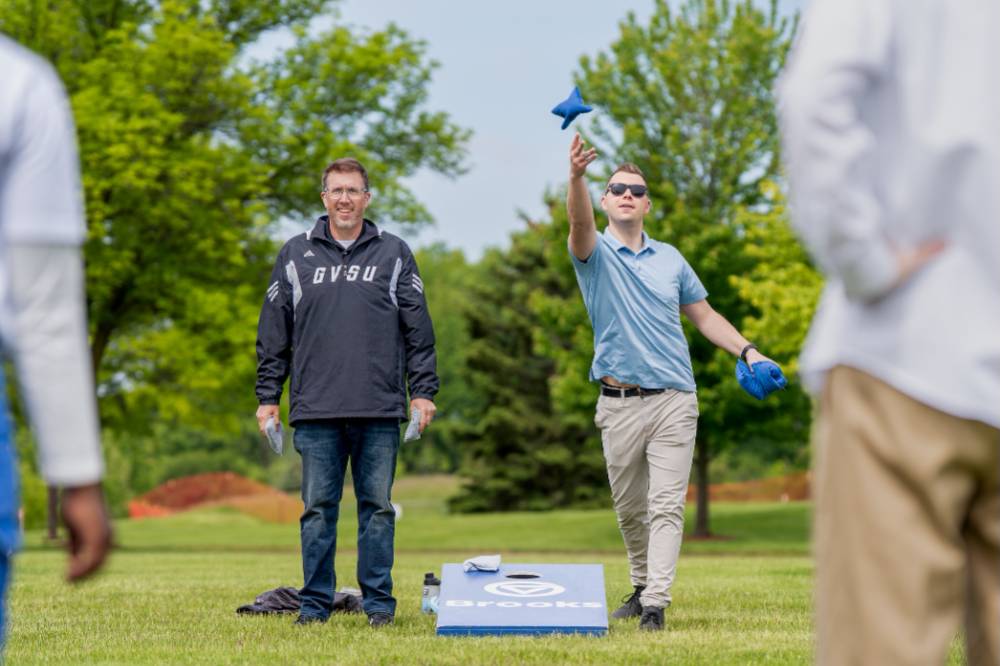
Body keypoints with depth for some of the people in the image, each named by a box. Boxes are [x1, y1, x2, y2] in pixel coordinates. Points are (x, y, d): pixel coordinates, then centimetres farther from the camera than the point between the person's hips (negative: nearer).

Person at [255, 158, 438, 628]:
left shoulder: (394, 254, 9)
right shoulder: (296, 255, 10)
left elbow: (418, 330, 8)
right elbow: (273, 335, 10)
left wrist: (423, 391, 1)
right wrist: (268, 397, 5)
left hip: (380, 412, 0)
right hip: (316, 412, 0)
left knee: (377, 508, 3)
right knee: (318, 510, 2)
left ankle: (379, 602, 9)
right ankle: (315, 602, 8)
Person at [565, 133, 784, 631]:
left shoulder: (670, 259, 14)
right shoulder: (596, 253, 2)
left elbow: (703, 315, 21)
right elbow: (579, 221, -21)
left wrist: (746, 351, 7)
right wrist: (576, 176, -42)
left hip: (674, 400, 1)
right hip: (619, 404, -1)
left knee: (666, 506, -8)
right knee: (629, 509, 8)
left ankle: (656, 604, -13)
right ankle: (641, 587, 27)